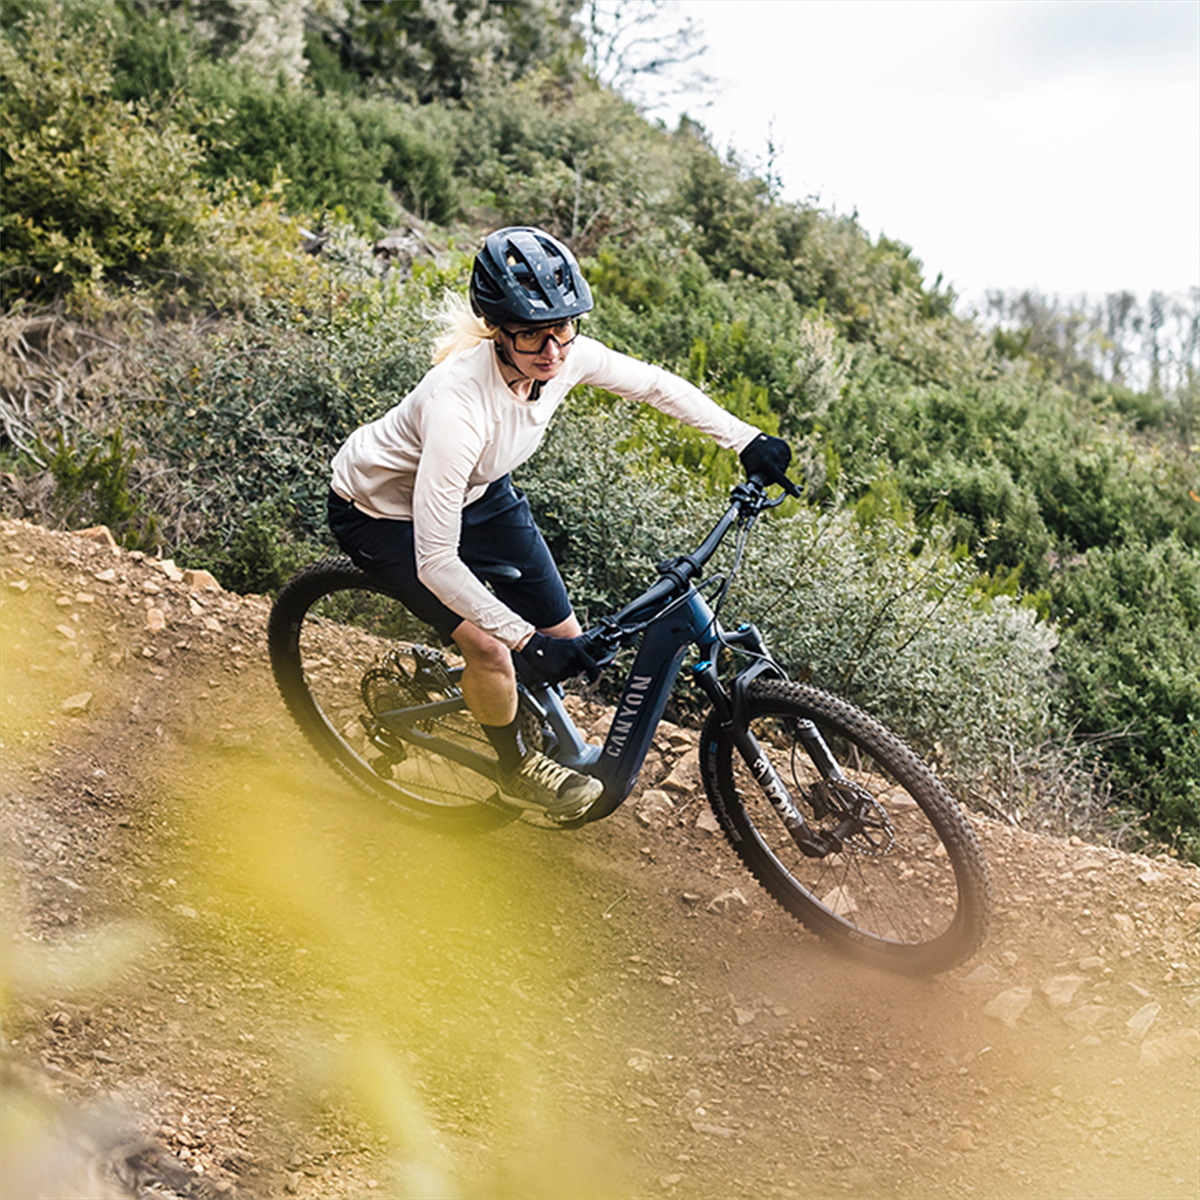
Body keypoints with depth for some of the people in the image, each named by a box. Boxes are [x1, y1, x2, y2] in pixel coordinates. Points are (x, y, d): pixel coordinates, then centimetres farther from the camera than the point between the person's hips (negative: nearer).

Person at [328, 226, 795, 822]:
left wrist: (748, 440, -7)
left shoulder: (566, 357, -24)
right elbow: (435, 561, -39)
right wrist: (527, 641, -38)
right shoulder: (458, 401, -42)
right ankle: (517, 769, 10)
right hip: (382, 509, -6)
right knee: (489, 646, -19)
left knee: (564, 635, 2)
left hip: (478, 491, 6)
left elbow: (656, 384, -2)